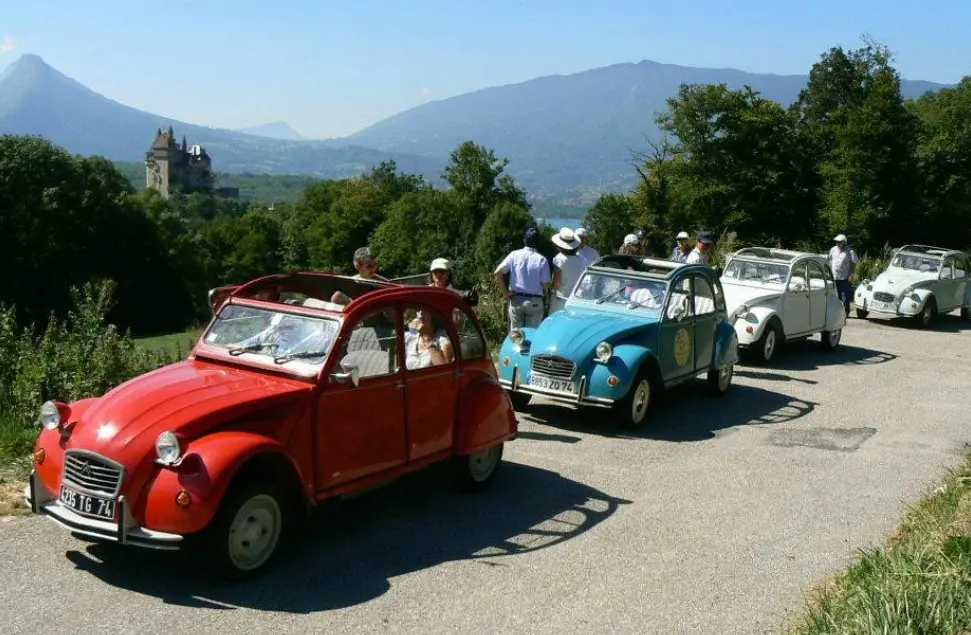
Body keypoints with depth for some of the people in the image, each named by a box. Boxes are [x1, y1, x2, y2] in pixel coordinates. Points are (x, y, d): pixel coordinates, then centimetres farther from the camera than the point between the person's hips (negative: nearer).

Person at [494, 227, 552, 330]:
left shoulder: (514, 255, -2)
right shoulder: (541, 259, -8)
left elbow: (497, 273, -7)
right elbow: (546, 284, -9)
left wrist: (505, 292, -1)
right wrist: (551, 281, 14)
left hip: (516, 300, 2)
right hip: (535, 302, -2)